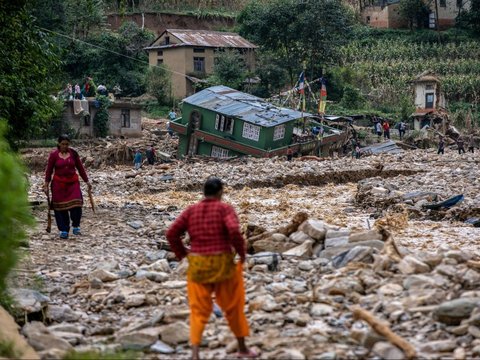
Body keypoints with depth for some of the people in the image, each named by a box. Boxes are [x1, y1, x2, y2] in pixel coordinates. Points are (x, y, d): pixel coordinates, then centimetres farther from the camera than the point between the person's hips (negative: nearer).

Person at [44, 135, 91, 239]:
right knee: (60, 207, 0)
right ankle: (63, 230, 10)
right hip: (58, 183, -1)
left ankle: (76, 226, 5)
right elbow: (49, 170, 3)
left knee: (76, 204, -14)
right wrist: (46, 184, -1)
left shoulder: (73, 153, 3)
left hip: (73, 182, 1)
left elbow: (80, 167, 9)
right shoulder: (53, 155, -1)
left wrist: (87, 181, 8)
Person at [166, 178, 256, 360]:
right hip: (222, 264, -2)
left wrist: (182, 254, 9)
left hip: (197, 266, 2)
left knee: (199, 310, 8)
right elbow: (234, 231, -22)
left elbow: (171, 233, 0)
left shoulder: (191, 211, 5)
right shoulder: (225, 209, -6)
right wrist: (241, 251, -7)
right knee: (233, 306, 15)